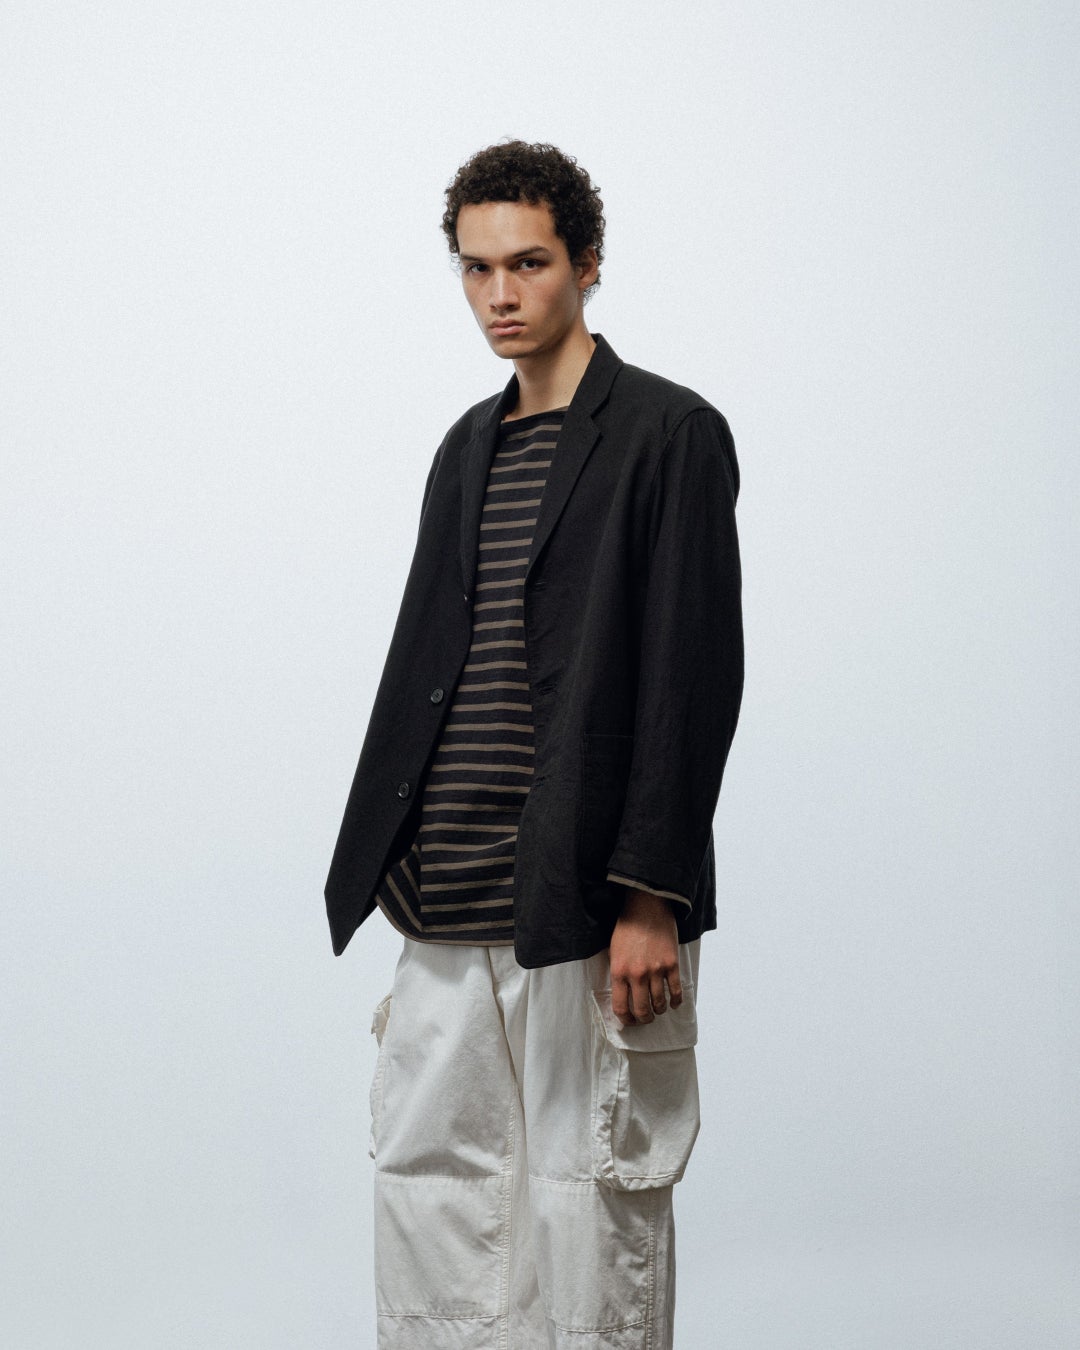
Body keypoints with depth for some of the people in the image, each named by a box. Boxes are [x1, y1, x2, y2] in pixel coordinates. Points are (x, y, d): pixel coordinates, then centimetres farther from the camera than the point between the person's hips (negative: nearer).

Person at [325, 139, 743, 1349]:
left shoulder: (670, 433, -5)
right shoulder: (470, 447, 17)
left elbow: (693, 680, -11)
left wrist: (649, 901, -16)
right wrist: (403, 873, 13)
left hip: (594, 906, -7)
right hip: (452, 908, 7)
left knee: (593, 1186, 0)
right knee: (425, 1173, 8)